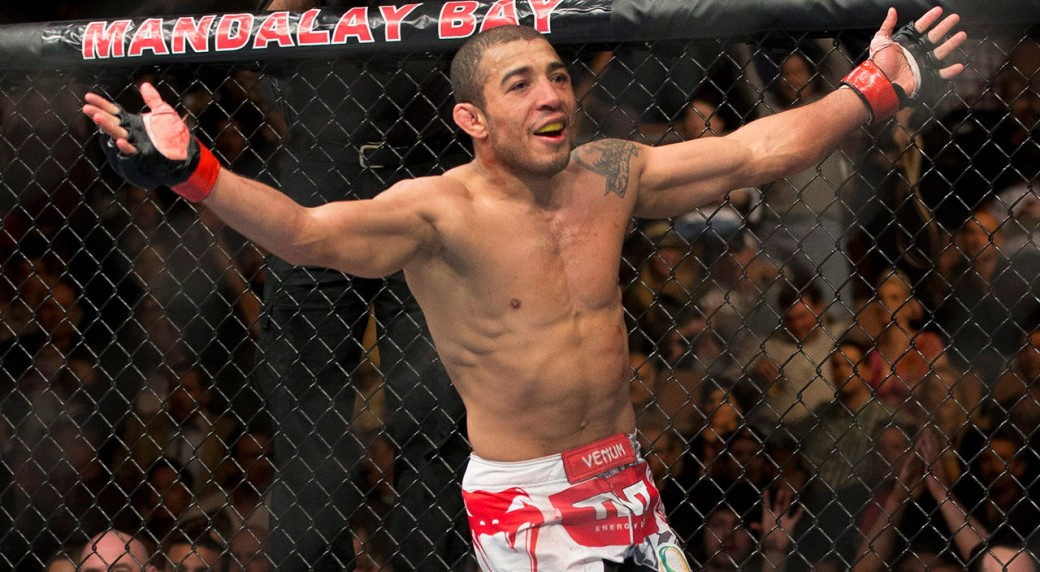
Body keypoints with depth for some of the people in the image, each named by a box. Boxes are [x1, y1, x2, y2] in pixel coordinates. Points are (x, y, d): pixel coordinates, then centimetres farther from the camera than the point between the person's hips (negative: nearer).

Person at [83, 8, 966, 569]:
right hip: (521, 500, -6)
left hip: (626, 481, 6)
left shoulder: (608, 177, 1)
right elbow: (306, 232, -30)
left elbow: (753, 151, 7)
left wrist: (875, 88, 6)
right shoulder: (441, 213, -16)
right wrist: (190, 170, -45)